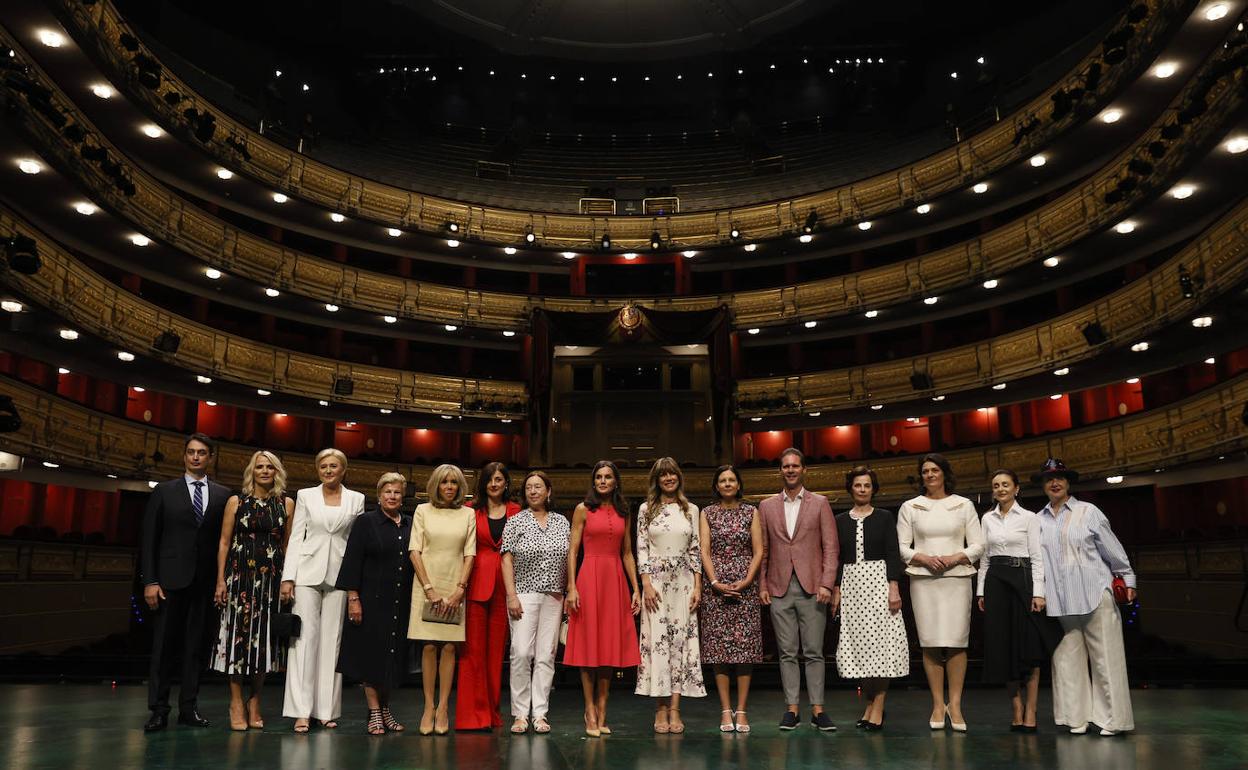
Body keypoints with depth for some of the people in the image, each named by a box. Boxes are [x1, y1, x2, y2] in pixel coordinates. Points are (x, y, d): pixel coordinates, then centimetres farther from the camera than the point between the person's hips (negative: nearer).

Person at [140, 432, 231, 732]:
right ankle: (158, 710, 7)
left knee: (195, 646, 6)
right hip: (171, 578, -1)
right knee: (164, 645, 1)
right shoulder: (164, 491, 5)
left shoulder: (223, 495, 8)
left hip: (206, 582, 1)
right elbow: (149, 538, 2)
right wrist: (149, 581, -5)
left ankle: (188, 708, 13)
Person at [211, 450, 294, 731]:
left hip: (272, 578, 2)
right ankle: (236, 703, 9)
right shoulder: (236, 502, 4)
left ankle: (255, 703, 16)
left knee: (264, 637, 5)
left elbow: (288, 545, 8)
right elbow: (224, 542, 3)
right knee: (239, 633, -1)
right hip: (240, 575, -1)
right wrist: (220, 580, -4)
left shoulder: (286, 504, 7)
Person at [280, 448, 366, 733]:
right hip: (308, 573, -1)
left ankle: (327, 710, 9)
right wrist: (288, 577, -3)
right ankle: (301, 711, -5)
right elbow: (296, 537, 5)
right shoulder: (305, 496, 8)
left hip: (339, 576, 1)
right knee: (305, 637, -6)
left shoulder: (356, 499, 8)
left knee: (332, 640, 3)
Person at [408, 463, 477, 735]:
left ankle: (443, 708, 4)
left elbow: (469, 554, 5)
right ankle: (428, 707, 4)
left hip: (455, 587, 1)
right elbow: (414, 552, 0)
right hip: (427, 585, -1)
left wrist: (460, 589, -7)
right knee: (429, 647, -2)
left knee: (449, 646, -1)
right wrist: (429, 588, -8)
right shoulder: (423, 510, 5)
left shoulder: (468, 514, 8)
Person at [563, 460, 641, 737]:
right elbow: (572, 550, -1)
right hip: (590, 578, -4)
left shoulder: (623, 513, 12)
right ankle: (590, 711, 7)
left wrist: (636, 589, 8)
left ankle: (602, 710, 14)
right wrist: (571, 588, -10)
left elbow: (627, 553, 14)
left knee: (610, 643, 6)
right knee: (589, 643, 0)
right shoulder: (583, 510, 2)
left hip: (616, 580, 4)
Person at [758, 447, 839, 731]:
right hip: (779, 589, 2)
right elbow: (762, 550, 11)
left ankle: (818, 709, 9)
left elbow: (831, 546, 1)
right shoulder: (766, 506, 11)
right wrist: (762, 586, 3)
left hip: (811, 588, -1)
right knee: (787, 652, 5)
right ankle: (791, 708, 11)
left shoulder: (819, 503, 6)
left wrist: (826, 583, -8)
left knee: (814, 652, 1)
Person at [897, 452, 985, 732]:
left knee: (957, 642, -5)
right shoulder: (910, 507, 9)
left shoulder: (964, 505, 10)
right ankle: (938, 704, 6)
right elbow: (902, 546, 6)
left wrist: (955, 558, -10)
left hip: (957, 578, 0)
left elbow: (977, 545, 7)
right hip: (923, 580, 0)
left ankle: (955, 704, 3)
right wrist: (923, 558, -11)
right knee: (930, 643, -2)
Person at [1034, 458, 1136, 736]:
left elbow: (1112, 548, 5)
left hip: (1095, 595, -3)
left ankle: (1112, 718, 6)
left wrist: (1128, 579, 5)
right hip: (1060, 601, 3)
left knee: (1105, 656, -1)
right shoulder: (1038, 520, 10)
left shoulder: (1088, 512, 4)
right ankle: (1077, 716, 12)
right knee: (1067, 658, 4)